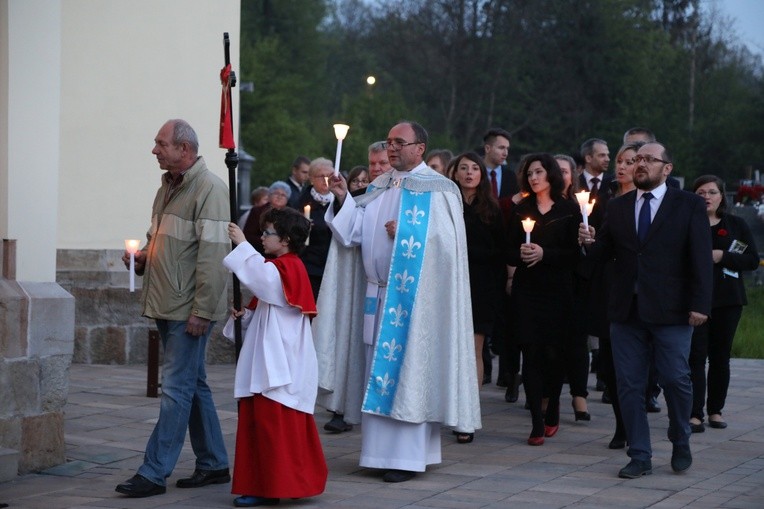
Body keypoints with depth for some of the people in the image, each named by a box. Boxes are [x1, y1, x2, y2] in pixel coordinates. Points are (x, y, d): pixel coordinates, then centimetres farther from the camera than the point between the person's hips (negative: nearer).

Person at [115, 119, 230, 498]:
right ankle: (213, 464, 23)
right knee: (193, 385, 14)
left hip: (189, 309, -9)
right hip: (166, 306, 9)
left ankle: (155, 473, -5)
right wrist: (143, 257, 5)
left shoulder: (209, 188, -13)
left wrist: (201, 310, -21)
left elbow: (213, 253, -19)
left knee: (178, 388, -6)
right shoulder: (168, 186, 15)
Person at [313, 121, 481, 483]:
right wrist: (343, 199, -4)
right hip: (377, 291, 7)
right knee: (377, 368, 7)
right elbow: (357, 231, 9)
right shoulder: (378, 187, 16)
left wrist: (404, 234, -14)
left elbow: (445, 240, -12)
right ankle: (381, 449, 13)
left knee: (407, 369, -6)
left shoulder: (437, 189, -4)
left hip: (412, 294, -7)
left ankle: (408, 456, -3)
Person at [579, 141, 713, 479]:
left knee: (676, 380, -1)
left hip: (671, 311, -4)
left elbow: (701, 257, -4)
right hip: (626, 311, 4)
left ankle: (681, 444, 24)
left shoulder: (689, 206, 1)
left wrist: (700, 305, -12)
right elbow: (606, 252, 13)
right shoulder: (618, 207, 12)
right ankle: (640, 457, 12)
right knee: (629, 385, 4)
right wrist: (590, 242, -10)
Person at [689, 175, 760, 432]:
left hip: (728, 300, 3)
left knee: (720, 356, 7)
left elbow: (753, 260, 1)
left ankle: (716, 410, 17)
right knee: (696, 356, -8)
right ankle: (694, 415, -10)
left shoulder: (736, 225, 8)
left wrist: (721, 257, -10)